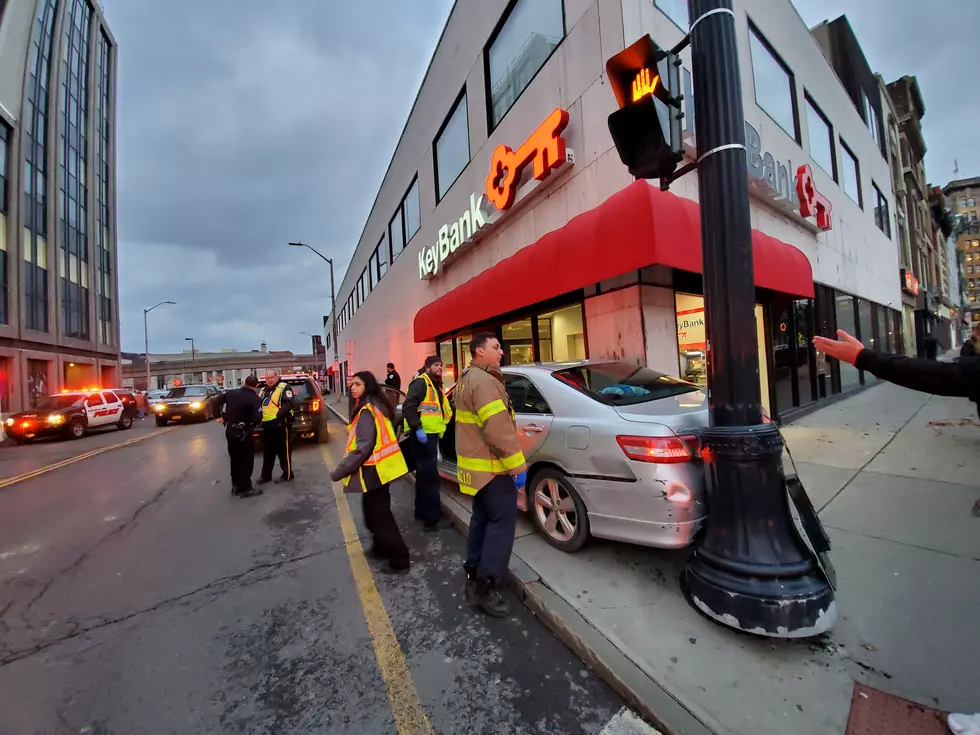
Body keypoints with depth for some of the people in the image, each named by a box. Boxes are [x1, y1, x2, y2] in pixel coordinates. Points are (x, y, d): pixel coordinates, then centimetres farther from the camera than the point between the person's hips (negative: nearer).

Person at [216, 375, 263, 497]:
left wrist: (219, 415, 23)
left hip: (229, 430, 7)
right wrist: (251, 426, -6)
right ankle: (245, 489, 8)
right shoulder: (255, 399, -17)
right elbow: (258, 417, -27)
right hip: (241, 432, -7)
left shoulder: (232, 393, 5)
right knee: (246, 460, 3)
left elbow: (219, 400, 19)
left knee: (235, 459, 19)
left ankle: (236, 486, 29)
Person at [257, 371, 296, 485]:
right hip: (267, 425, 8)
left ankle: (287, 474, 11)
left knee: (283, 451, 0)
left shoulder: (284, 388, -6)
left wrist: (279, 414, -29)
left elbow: (288, 404, -17)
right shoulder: (263, 390, 18)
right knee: (268, 451, 16)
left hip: (280, 424, -8)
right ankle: (266, 475, 27)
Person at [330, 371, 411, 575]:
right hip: (378, 468, 10)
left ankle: (400, 561, 10)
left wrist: (340, 471, -17)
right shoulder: (376, 406, 11)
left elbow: (363, 448, -26)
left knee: (379, 515, 0)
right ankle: (381, 547, 40)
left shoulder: (366, 411, -20)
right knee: (374, 512, 23)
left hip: (373, 470, -10)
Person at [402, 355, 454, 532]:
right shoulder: (420, 383, -11)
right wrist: (418, 428, -26)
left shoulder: (436, 386, 20)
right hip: (422, 435, -10)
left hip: (430, 434, 10)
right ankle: (433, 519, 1)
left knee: (424, 475, 18)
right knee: (430, 477, -7)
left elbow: (442, 410, 27)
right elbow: (408, 407, -21)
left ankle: (421, 512, 31)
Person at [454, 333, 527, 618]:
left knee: (482, 518, 19)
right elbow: (499, 430, -27)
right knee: (502, 522, -1)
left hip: (476, 463, 10)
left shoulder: (467, 379, 14)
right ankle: (485, 588, 7)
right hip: (490, 466, -10)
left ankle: (473, 576, 31)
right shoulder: (484, 381, -20)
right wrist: (518, 466, -21)